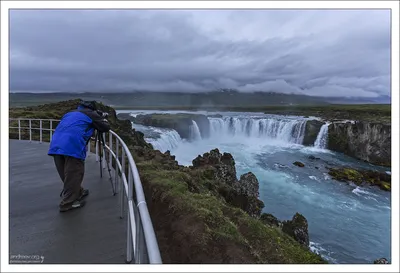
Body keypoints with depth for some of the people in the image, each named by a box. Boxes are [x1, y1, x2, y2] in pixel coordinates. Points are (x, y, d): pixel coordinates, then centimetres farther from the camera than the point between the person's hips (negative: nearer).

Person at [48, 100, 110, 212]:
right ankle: (68, 203, 13)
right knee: (73, 175, 5)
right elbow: (106, 128, 14)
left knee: (67, 174, 19)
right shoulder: (91, 114, 12)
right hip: (73, 146, -7)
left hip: (55, 145, 8)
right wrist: (103, 118, 34)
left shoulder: (70, 113, 31)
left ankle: (78, 192, 37)